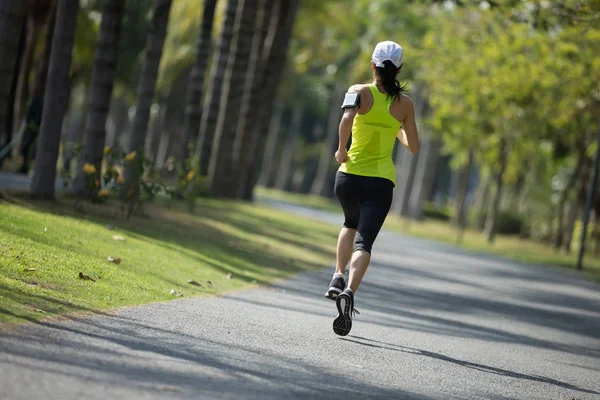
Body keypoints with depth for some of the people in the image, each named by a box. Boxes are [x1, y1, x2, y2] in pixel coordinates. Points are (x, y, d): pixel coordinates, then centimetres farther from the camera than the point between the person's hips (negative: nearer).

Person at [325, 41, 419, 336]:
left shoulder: (359, 92, -3)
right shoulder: (405, 103, 2)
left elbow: (347, 119, -24)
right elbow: (413, 147, 8)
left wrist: (341, 150, -10)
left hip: (349, 176, 1)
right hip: (382, 181, -1)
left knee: (351, 224, 30)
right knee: (364, 240, -8)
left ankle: (338, 277, 15)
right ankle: (350, 291, -33)